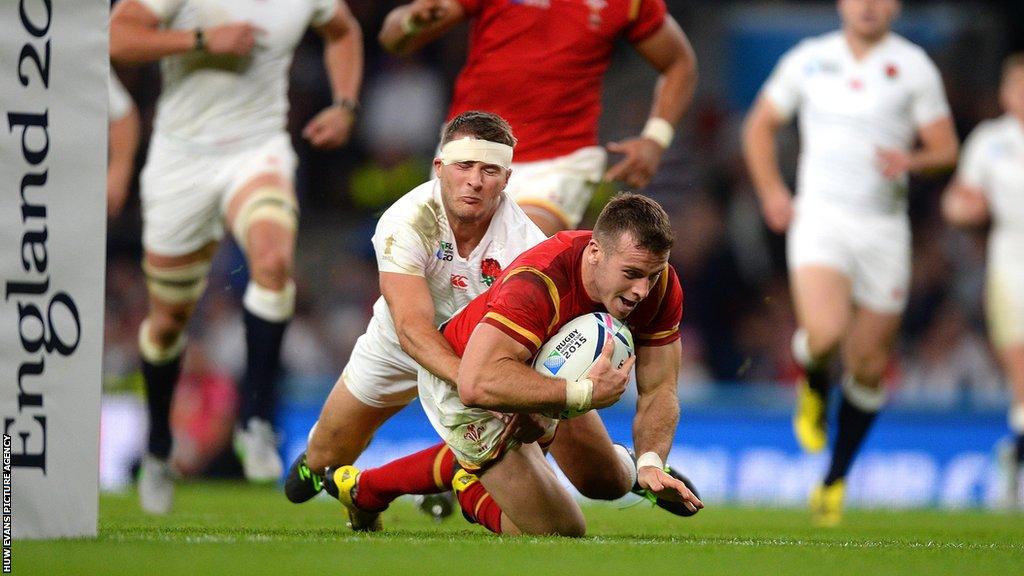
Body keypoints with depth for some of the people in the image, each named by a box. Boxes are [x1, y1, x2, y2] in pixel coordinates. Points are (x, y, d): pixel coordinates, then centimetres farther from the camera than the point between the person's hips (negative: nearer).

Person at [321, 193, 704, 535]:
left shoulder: (661, 285, -22)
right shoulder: (538, 281, -44)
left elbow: (658, 387, -14)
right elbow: (475, 384, -52)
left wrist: (650, 462, -32)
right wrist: (584, 392, -50)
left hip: (546, 374, 7)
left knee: (611, 483, 27)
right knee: (561, 532, -13)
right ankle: (472, 492, 20)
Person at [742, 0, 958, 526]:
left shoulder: (914, 67, 2)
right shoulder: (808, 60, 5)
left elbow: (946, 150, 4)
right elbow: (759, 127, 18)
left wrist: (912, 160, -18)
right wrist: (771, 192, 4)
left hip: (884, 226, 1)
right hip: (820, 219, -1)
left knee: (869, 367, 4)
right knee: (825, 332, -27)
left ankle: (837, 478, 23)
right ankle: (813, 387, 9)